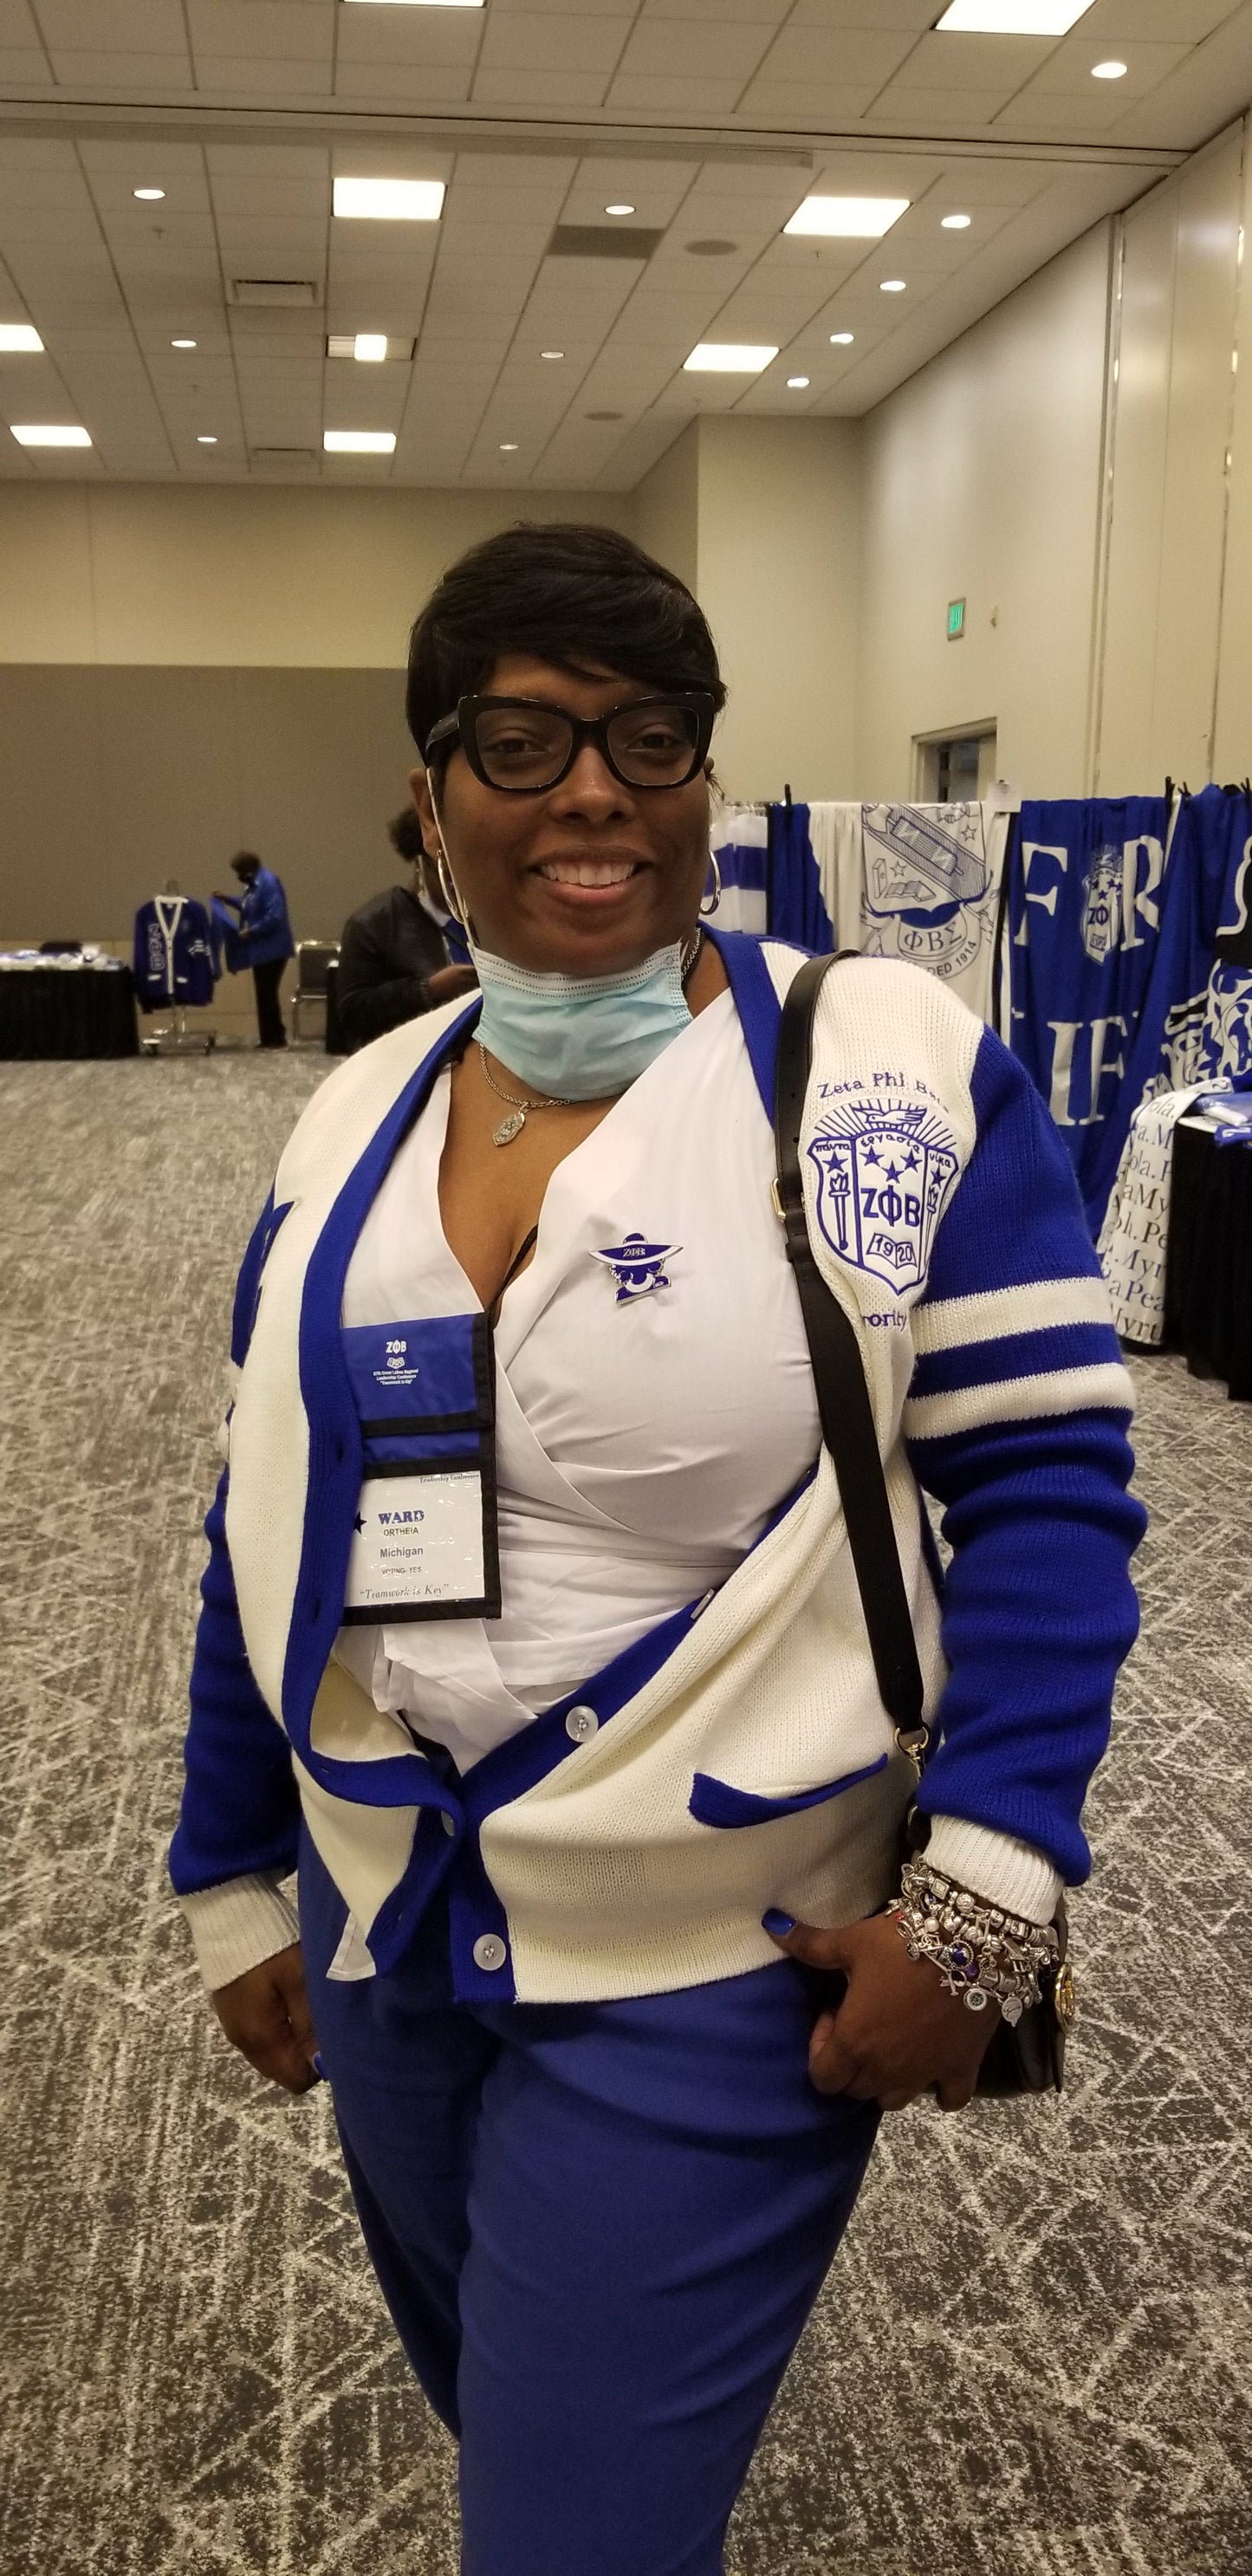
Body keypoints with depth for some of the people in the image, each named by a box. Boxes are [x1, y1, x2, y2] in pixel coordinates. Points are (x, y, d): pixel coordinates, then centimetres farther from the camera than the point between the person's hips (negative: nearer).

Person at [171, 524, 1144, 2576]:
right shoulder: (358, 1118, 2)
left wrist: (981, 1896, -21)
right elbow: (275, 1524, 8)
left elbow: (1046, 1487, -13)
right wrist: (235, 1881, 12)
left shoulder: (895, 1062, -13)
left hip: (714, 1979, -5)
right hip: (382, 1945, 6)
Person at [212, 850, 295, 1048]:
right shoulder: (255, 883, 10)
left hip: (272, 950, -10)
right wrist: (227, 899, 21)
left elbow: (274, 917, -28)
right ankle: (270, 1038, 18)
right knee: (264, 995, 12)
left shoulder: (268, 882, -20)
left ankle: (275, 1039, 2)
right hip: (262, 950, 10)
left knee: (267, 994, -5)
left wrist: (250, 931, -22)